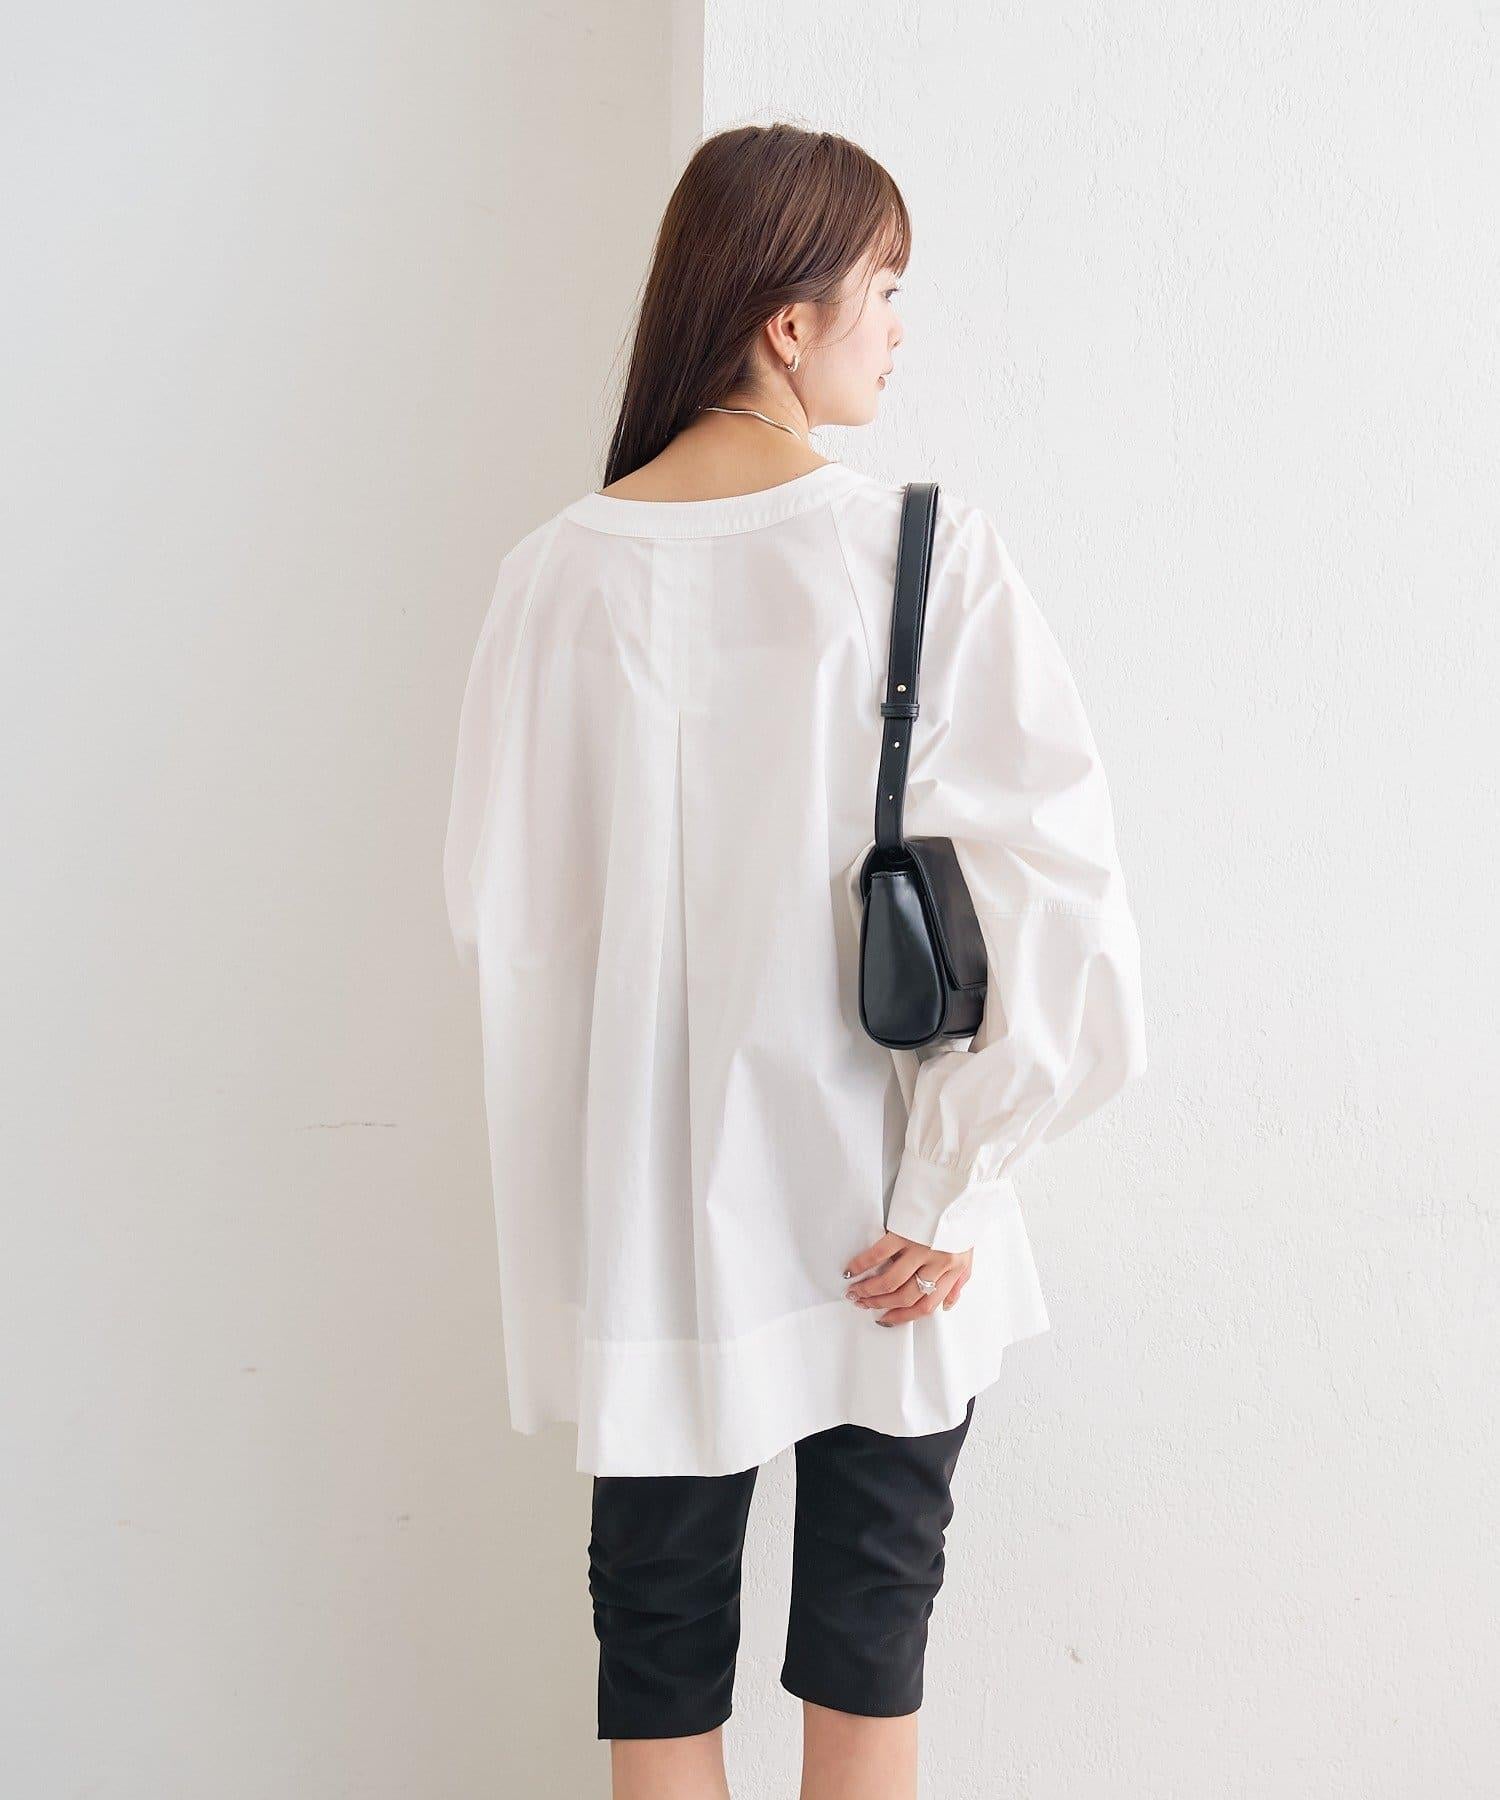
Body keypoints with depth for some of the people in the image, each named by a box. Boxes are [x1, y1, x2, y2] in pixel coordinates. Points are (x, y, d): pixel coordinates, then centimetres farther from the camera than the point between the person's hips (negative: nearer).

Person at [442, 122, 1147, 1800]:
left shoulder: (561, 569, -7)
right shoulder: (930, 553, -14)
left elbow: (492, 899, 0)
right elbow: (1047, 884, -19)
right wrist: (955, 1188, -11)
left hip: (643, 1211, 2)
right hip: (873, 1215, -2)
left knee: (658, 1616, 16)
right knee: (869, 1605, 16)